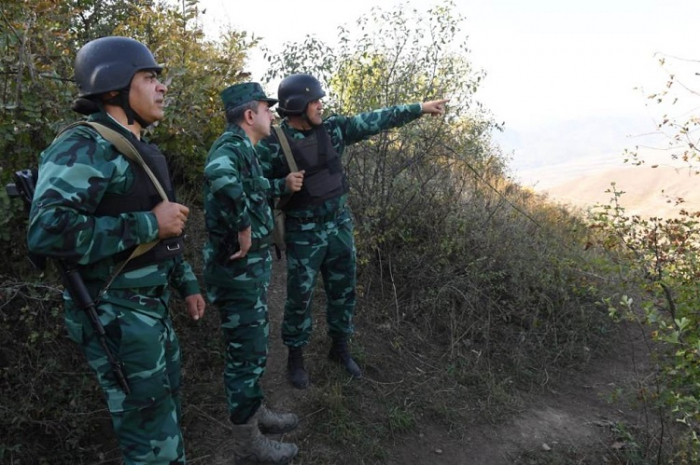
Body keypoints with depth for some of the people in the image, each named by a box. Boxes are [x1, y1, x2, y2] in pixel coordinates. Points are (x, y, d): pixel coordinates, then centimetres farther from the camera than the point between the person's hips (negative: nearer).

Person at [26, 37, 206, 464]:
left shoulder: (143, 150, 12)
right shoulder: (85, 146, -18)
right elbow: (47, 231, -32)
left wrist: (187, 283, 20)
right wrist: (149, 223, -25)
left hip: (153, 307, 9)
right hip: (117, 315, -9)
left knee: (167, 414, 24)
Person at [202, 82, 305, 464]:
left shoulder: (241, 148, 12)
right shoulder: (232, 145, -19)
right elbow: (219, 175, -43)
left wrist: (282, 186, 13)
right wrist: (244, 227, -32)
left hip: (250, 265, 10)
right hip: (239, 267, -10)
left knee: (255, 342, 22)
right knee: (246, 350, 2)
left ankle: (255, 412, 41)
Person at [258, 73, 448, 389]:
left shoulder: (331, 129, 0)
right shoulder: (272, 143, -13)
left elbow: (374, 121, 3)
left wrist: (420, 108, 4)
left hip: (340, 226, 5)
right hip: (304, 234, -5)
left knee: (343, 291, 15)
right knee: (300, 298, 5)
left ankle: (340, 348, 35)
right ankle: (295, 358, 26)